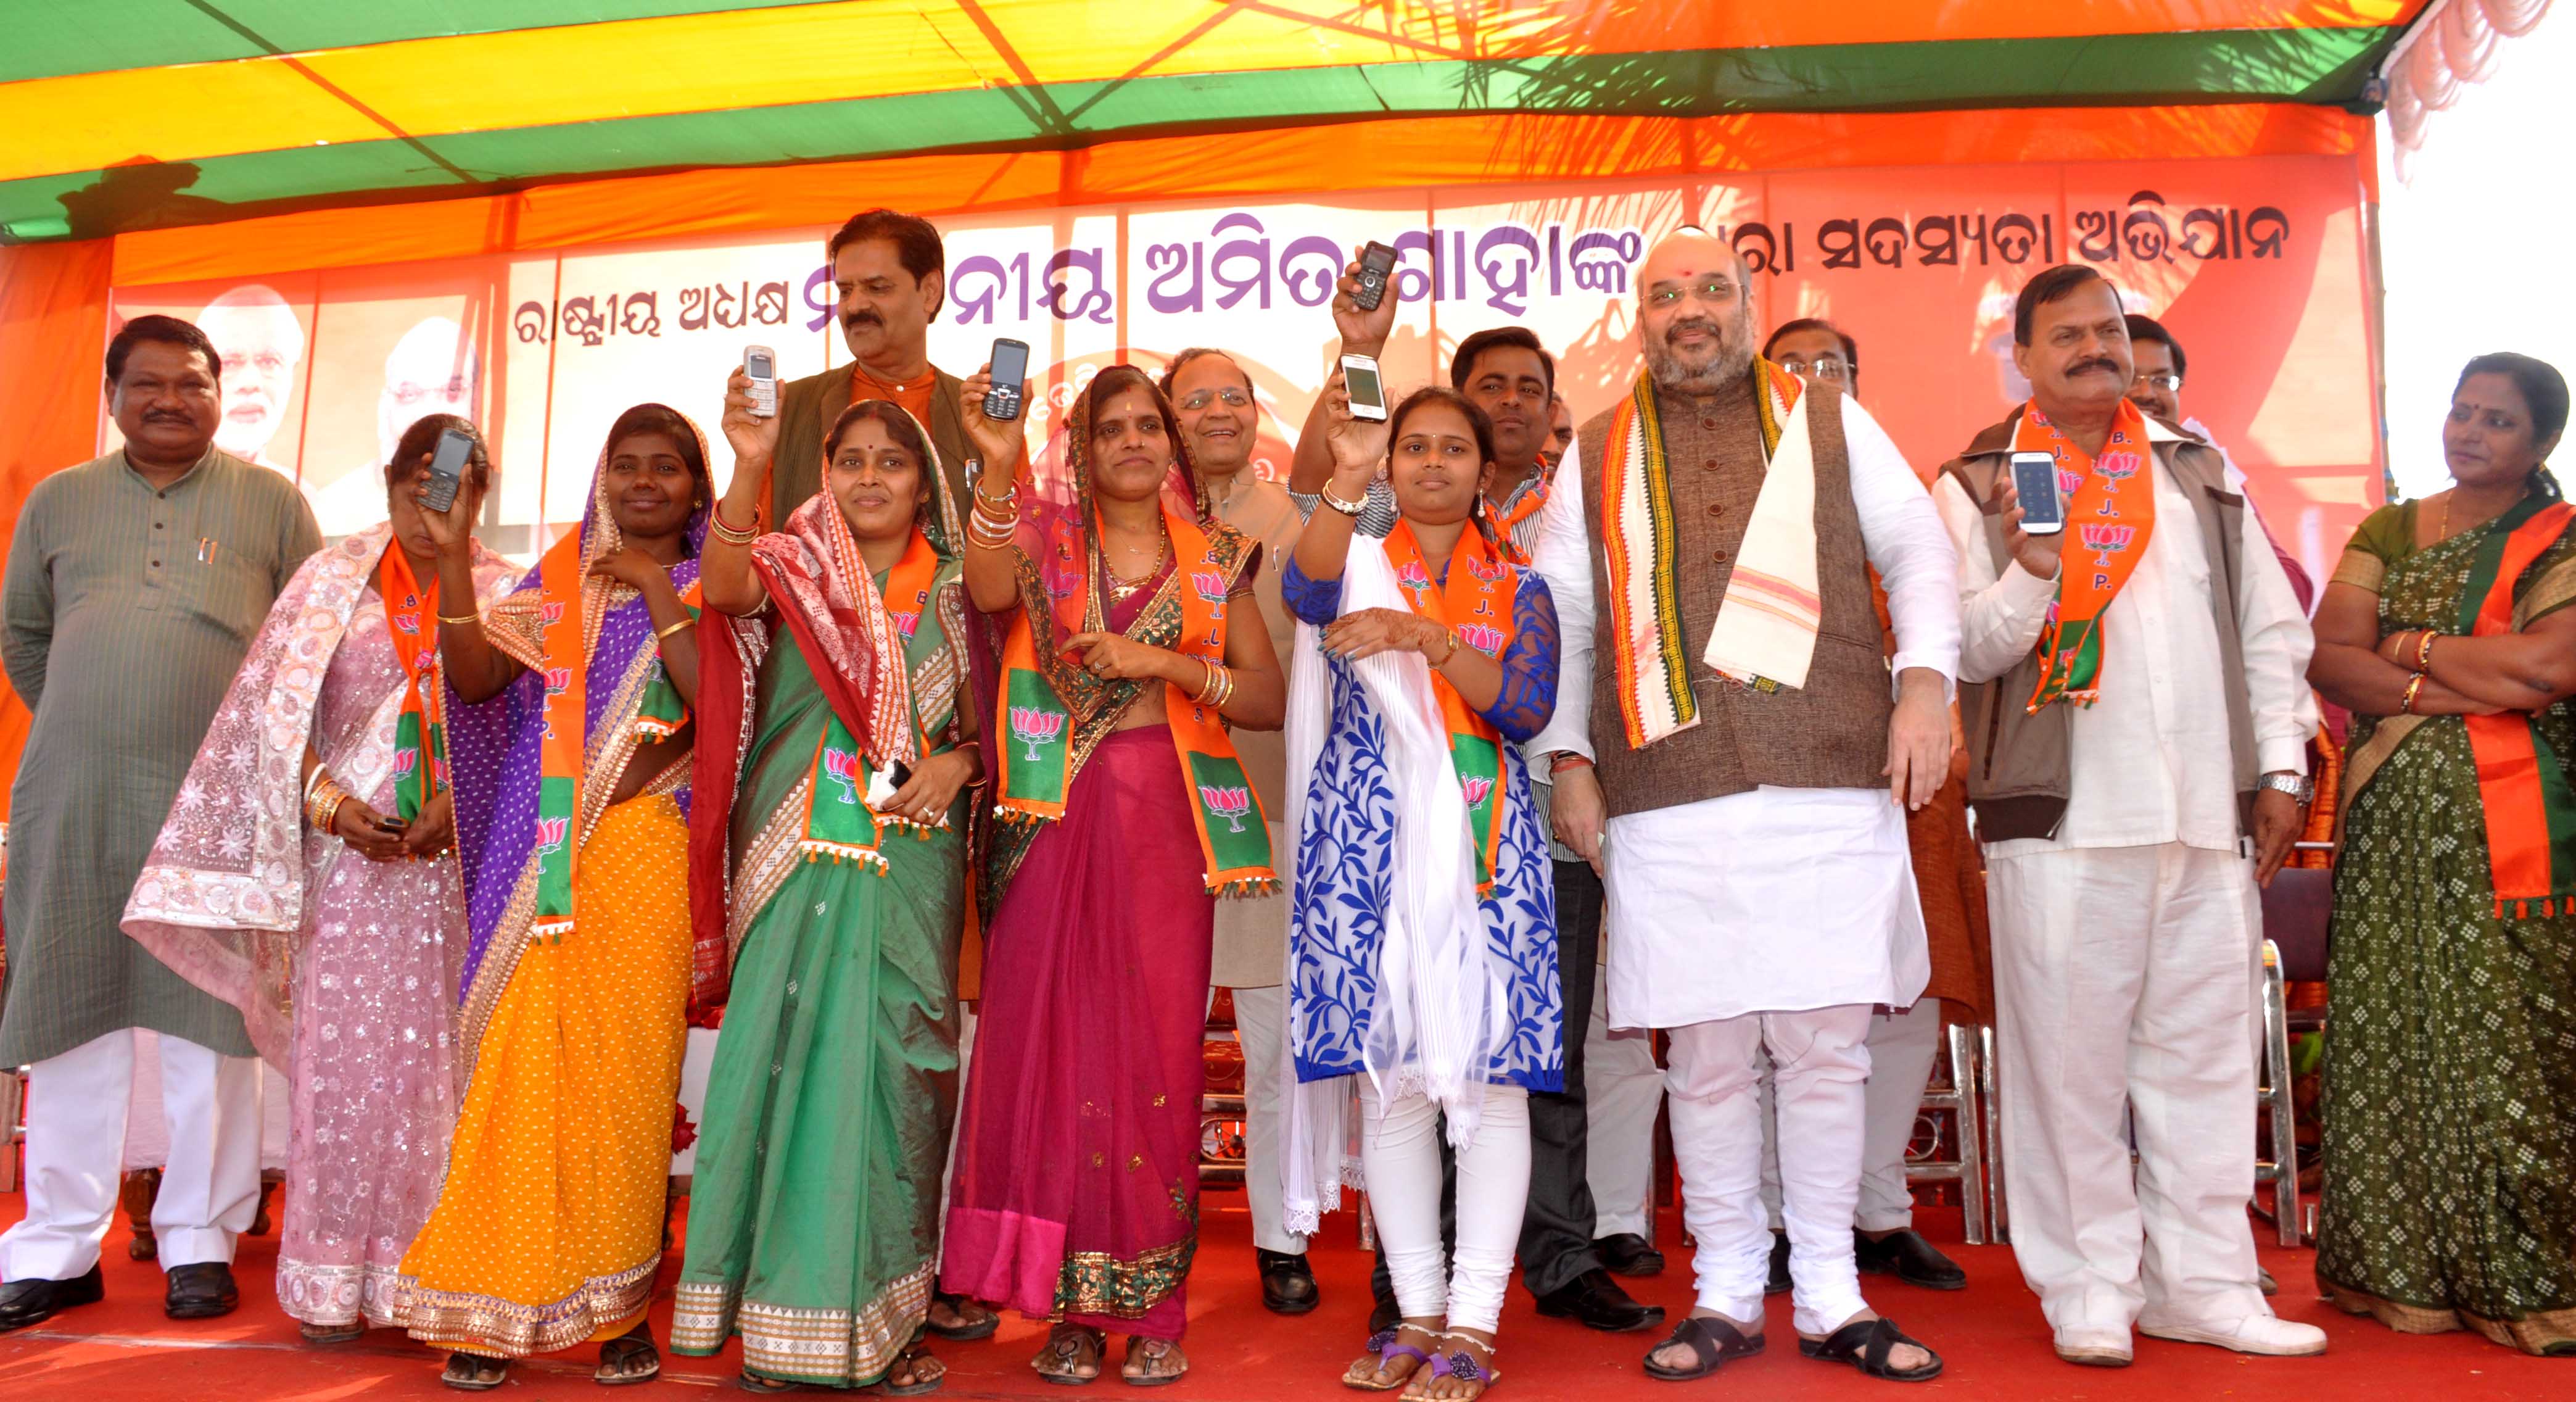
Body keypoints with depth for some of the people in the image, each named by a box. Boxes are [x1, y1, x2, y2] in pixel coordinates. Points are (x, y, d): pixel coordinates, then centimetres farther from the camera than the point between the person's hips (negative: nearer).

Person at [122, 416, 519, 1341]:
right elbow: (279, 712, 4)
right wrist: (330, 803, -10)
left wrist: (461, 801, -13)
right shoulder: (332, 580, 8)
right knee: (342, 1051, 0)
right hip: (349, 851, 0)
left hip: (460, 856, 0)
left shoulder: (506, 593, 8)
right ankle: (332, 1280, 10)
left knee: (438, 1054, 1)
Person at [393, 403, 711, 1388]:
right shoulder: (555, 584, 15)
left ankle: (620, 1307, 10)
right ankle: (490, 1306, 7)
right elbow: (476, 678, 1)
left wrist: (657, 592, -7)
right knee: (522, 1066, -2)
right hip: (544, 860, 2)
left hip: (646, 857, -1)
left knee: (628, 1073, 0)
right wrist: (453, 559, -7)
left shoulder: (704, 591, 9)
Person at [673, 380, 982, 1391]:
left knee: (897, 1067, 2)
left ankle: (881, 1314, 13)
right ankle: (781, 1319, 8)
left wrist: (958, 762, -5)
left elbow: (980, 721, 16)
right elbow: (725, 587, -18)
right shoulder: (795, 568, 6)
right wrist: (749, 467, -30)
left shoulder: (948, 590, 12)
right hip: (805, 856, -2)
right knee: (792, 1054, -4)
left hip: (913, 863, 2)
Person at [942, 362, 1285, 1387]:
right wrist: (997, 466, -26)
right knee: (1051, 1041, -2)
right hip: (1059, 820, 0)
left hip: (1165, 821, 0)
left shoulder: (1213, 560, 12)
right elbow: (988, 591, -14)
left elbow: (1269, 699, 5)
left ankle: (1153, 1307, 9)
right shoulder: (1046, 540, 10)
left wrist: (1167, 663, -7)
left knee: (1157, 1050, -1)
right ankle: (1069, 1304, 8)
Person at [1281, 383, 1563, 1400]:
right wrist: (1346, 479, -30)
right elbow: (1308, 589, -14)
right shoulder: (1357, 564, 12)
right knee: (1388, 1071, 1)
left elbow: (1529, 707, -4)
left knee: (1488, 1067, -6)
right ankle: (1417, 1314, 12)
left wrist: (1425, 638, -17)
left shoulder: (1518, 590, 13)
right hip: (1370, 839, 0)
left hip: (1478, 840, 0)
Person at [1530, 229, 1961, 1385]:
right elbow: (1560, 620, 14)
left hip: (1830, 784, 0)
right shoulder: (1597, 455, 16)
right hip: (1669, 799, 0)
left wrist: (1924, 682, -3)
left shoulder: (1830, 423, 16)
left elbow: (1917, 549, 12)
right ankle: (1726, 1297, 18)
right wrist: (1570, 760, 6)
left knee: (1826, 1045, 3)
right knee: (1707, 1055, 4)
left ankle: (1830, 1298, 18)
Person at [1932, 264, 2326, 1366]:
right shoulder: (1979, 482, 4)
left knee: (2205, 1053, 9)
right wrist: (2030, 571, -20)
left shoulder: (2199, 469, 17)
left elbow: (2272, 625, 17)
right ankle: (2090, 1288, 11)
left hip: (2208, 816, 4)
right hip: (2063, 818, -4)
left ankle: (2201, 1283, 20)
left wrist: (2280, 768, 9)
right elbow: (1966, 648, -3)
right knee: (2071, 1058, -1)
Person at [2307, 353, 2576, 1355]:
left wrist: (2415, 646, -3)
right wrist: (2474, 684, -9)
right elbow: (2328, 662, 2)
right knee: (2393, 1039, 1)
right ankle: (2406, 1273, 10)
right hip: (2396, 823, 3)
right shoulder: (2387, 535, 14)